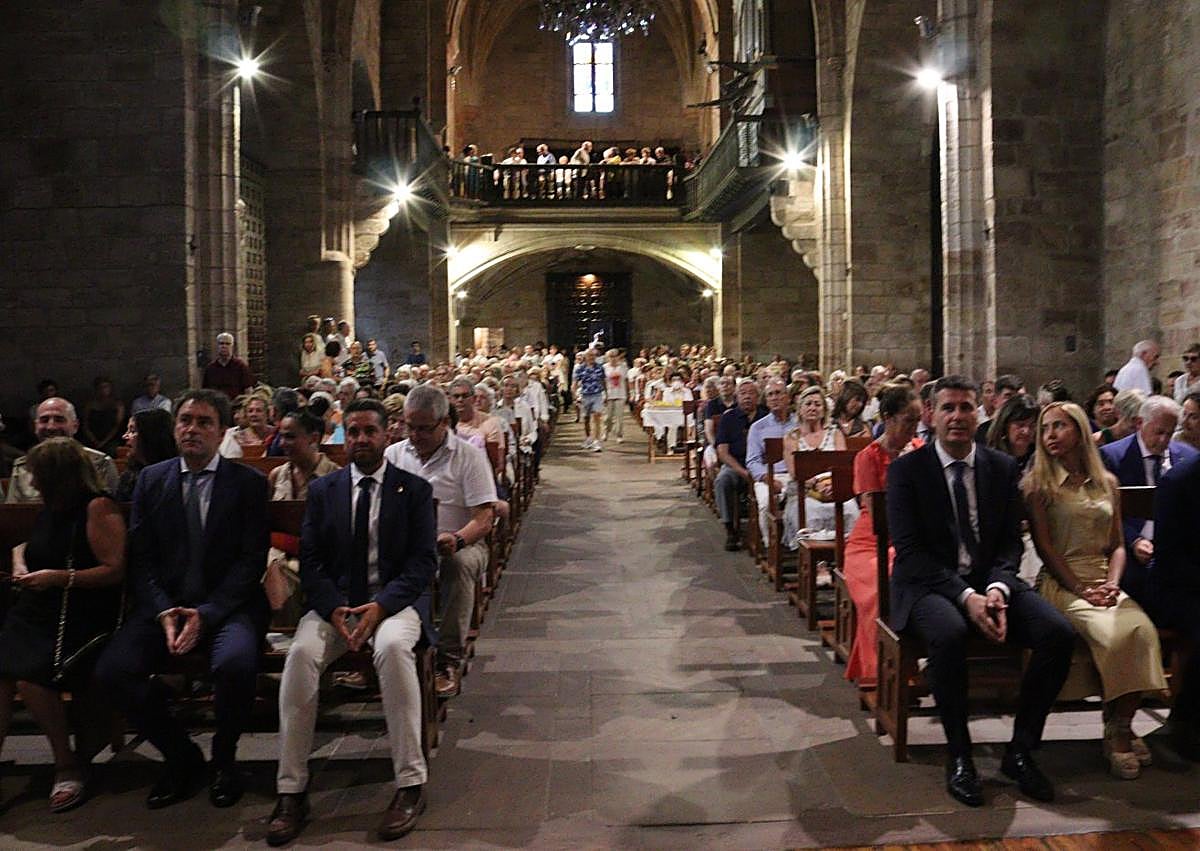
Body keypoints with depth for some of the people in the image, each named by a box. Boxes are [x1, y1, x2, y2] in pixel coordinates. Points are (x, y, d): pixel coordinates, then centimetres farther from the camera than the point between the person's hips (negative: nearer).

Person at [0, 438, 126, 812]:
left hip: (82, 618, -7)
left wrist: (58, 577, -14)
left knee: (31, 677, -29)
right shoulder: (50, 508, 18)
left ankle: (69, 764, -7)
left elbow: (115, 570, -13)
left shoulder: (98, 508, -7)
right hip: (36, 613, 7)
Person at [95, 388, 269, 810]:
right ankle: (180, 755, 4)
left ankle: (224, 756, 0)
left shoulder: (248, 482, 1)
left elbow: (251, 561, -5)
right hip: (163, 604, 4)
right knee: (112, 670, -21)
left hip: (228, 606, -3)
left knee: (235, 664, -33)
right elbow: (141, 559, 5)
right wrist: (164, 612, -11)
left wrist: (205, 615, -17)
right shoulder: (150, 479, 11)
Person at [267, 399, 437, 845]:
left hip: (396, 600, -2)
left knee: (393, 646, -35)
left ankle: (411, 783, -25)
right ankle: (291, 791, -19)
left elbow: (423, 561, -3)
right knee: (301, 653, -28)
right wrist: (334, 608, -14)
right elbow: (310, 561, 5)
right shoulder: (322, 490, 11)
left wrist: (380, 606, -19)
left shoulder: (415, 489, 4)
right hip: (335, 601, 2)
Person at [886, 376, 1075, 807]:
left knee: (1060, 634, -21)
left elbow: (1011, 543, 7)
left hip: (990, 581, 4)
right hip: (928, 584, -4)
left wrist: (996, 588, -15)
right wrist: (965, 596, -22)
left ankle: (1020, 750, -4)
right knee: (949, 633, -37)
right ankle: (958, 755, -16)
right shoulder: (905, 470, -4)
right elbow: (909, 551, -10)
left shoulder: (1003, 467, 8)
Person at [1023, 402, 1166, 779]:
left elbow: (1117, 545, 15)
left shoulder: (1107, 482, 18)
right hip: (1061, 583, -4)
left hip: (1104, 581, 4)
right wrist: (1081, 589, -13)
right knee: (1113, 633, -31)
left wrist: (1112, 583, -4)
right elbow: (1044, 547, -3)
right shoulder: (1038, 484, 4)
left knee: (1143, 630, -28)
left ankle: (1122, 727, -13)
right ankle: (1115, 730, -13)